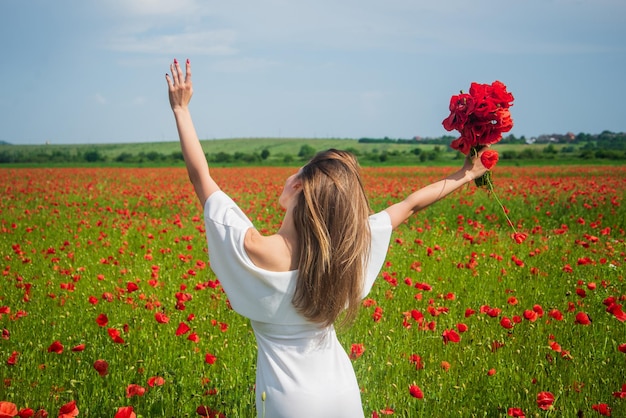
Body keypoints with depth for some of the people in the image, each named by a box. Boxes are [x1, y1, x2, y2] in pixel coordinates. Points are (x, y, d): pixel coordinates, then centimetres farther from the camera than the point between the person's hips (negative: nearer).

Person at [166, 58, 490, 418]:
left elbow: (200, 175, -14)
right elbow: (410, 204, 2)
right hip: (342, 389, 3)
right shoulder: (348, 246, -14)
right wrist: (465, 176, 16)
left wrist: (181, 108, -5)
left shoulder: (256, 251, -24)